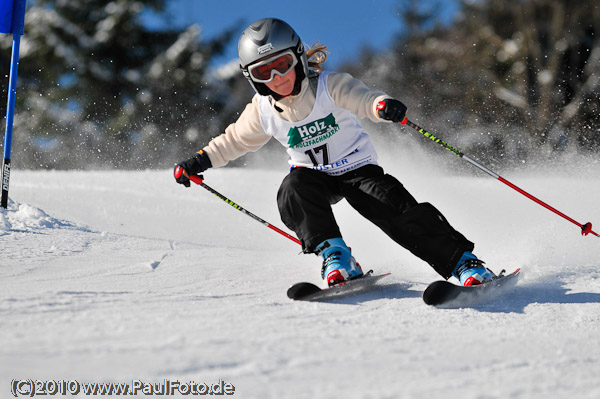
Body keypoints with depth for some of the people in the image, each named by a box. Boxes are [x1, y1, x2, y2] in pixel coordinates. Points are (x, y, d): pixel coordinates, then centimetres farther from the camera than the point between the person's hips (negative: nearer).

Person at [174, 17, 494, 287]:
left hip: (357, 168, -3)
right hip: (313, 175, 3)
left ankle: (463, 262, -21)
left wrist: (383, 105, -60)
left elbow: (362, 99, -36)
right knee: (294, 190, -32)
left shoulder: (329, 86, -18)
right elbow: (236, 140, 14)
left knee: (397, 208, -25)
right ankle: (335, 257, -31)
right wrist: (200, 161, 6)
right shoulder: (263, 110, -5)